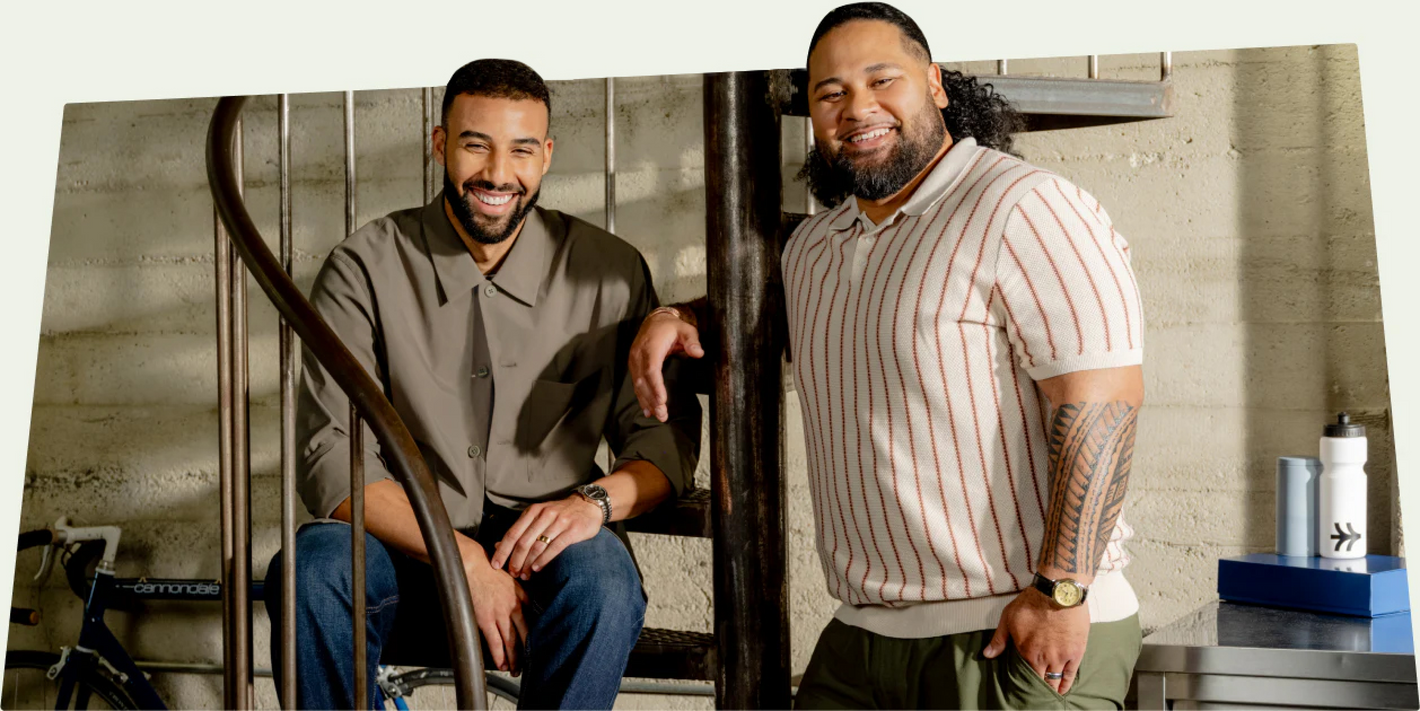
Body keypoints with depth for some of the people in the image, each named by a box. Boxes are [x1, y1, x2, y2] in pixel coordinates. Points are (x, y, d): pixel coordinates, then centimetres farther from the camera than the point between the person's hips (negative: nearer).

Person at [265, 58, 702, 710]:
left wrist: (597, 499, -19)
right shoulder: (365, 267, -3)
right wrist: (463, 559, -23)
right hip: (407, 556, 0)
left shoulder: (608, 273, 1)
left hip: (542, 559, 0)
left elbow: (667, 435, 5)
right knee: (312, 564, -32)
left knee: (601, 575, -34)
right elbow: (331, 458, -10)